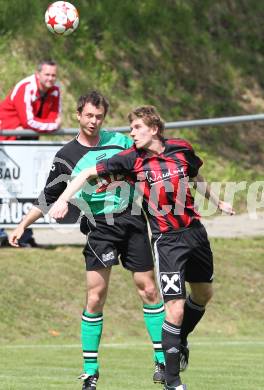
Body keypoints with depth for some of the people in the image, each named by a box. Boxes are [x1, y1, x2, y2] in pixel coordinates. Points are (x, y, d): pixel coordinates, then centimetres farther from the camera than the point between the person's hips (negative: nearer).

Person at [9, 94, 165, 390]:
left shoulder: (119, 141, 6)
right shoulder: (66, 156, 1)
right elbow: (48, 198, 7)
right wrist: (22, 225, 1)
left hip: (132, 221, 2)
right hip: (99, 227, -2)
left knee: (148, 290, 1)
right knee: (96, 296, -9)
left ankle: (163, 360, 10)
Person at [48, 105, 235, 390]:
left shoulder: (182, 149, -1)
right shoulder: (131, 159, -10)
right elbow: (88, 173, -6)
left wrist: (217, 202, 33)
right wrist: (63, 199, -18)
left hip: (195, 231, 5)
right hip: (166, 239, -5)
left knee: (204, 294, 21)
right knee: (175, 308, -12)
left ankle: (180, 340, 48)